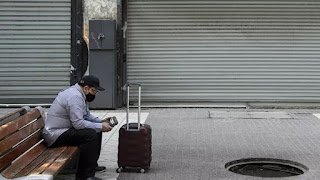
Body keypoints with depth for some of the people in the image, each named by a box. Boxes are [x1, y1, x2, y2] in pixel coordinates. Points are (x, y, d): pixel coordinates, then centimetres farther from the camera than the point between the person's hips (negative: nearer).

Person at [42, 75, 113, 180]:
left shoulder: (79, 94, 11)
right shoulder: (75, 96, -22)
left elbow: (87, 115, 20)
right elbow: (78, 123, -29)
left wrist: (101, 122, 4)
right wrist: (100, 126, -20)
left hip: (63, 129, 11)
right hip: (55, 135, -11)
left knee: (97, 129, 12)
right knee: (90, 134, -26)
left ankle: (92, 164, 21)